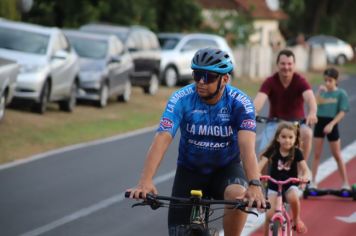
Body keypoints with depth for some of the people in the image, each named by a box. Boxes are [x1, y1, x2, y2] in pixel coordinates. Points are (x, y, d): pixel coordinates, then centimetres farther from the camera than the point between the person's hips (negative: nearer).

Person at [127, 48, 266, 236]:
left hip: (226, 168, -1)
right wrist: (145, 181, -44)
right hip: (190, 170, 1)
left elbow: (247, 146, -33)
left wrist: (254, 185, -50)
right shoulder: (181, 99, -19)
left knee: (238, 195, -34)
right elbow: (162, 139, -30)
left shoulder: (240, 102, -20)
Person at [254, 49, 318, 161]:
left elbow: (310, 97, -33)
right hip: (275, 122, 1)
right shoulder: (270, 82, -13)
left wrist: (312, 113, -56)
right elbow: (259, 99, -28)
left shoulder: (300, 81, -15)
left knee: (307, 134, -33)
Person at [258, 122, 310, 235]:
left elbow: (305, 169, -14)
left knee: (293, 198, -34)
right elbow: (261, 164, -18)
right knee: (270, 215, -12)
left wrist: (305, 176, -39)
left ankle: (296, 219, -4)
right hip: (274, 186, 1)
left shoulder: (296, 153, -7)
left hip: (290, 185, -1)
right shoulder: (272, 151, -7)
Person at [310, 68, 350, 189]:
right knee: (317, 154, 5)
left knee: (337, 156, 4)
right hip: (320, 122, 2)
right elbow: (315, 104, -13)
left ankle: (345, 183, 13)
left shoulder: (341, 93, -5)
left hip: (331, 123, -2)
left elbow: (342, 112, -9)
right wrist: (320, 92, -25)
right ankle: (313, 181, 9)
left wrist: (331, 124, -18)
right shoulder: (322, 91, 2)